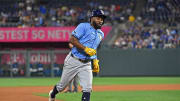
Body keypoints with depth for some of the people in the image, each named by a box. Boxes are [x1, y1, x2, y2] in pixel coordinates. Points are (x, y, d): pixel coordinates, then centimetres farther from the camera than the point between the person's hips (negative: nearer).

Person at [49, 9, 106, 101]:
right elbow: (72, 39, -18)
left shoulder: (101, 34, 14)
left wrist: (95, 61, 12)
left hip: (86, 64, 5)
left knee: (87, 89, -11)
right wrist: (85, 48, -26)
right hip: (73, 61, -5)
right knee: (62, 86, 10)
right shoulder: (84, 26, -9)